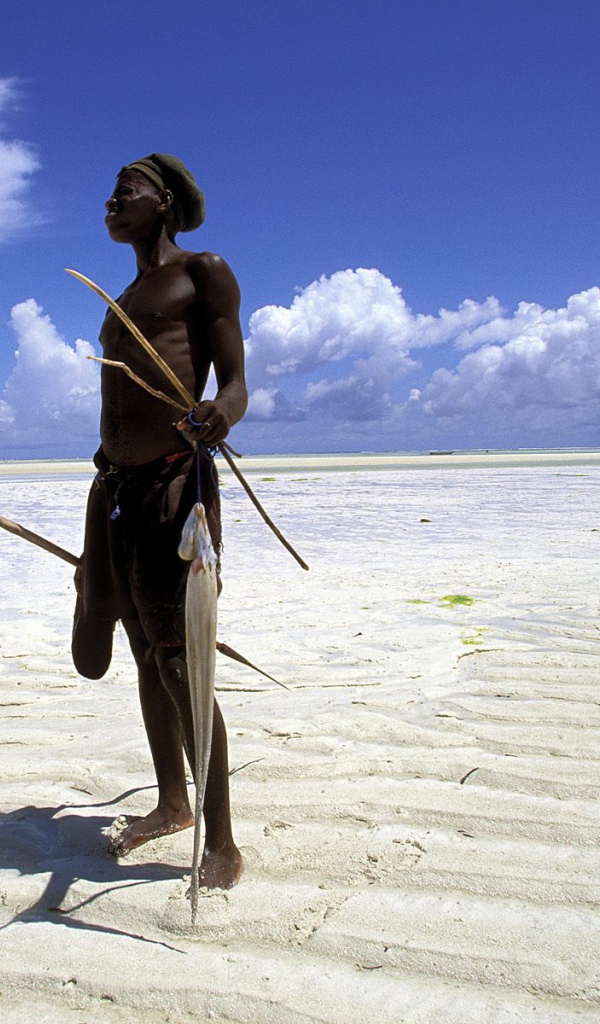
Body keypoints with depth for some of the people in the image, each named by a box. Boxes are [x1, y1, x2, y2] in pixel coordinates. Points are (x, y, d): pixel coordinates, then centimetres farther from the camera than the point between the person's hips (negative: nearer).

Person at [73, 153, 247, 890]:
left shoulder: (205, 274, 3)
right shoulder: (123, 304, 24)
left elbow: (234, 384, -6)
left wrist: (220, 414, -32)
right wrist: (96, 542, 23)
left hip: (176, 480, -8)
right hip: (115, 486, 8)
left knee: (181, 666, -9)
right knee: (148, 658, 14)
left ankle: (221, 844, 4)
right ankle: (171, 805, 30)